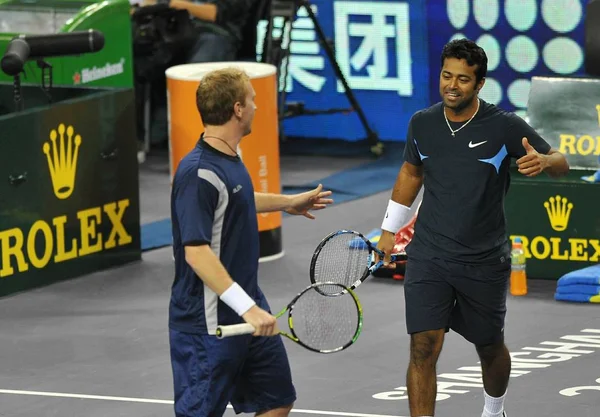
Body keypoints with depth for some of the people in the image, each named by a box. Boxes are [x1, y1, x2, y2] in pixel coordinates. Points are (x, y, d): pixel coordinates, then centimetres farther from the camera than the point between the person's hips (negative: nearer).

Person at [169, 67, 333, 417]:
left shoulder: (229, 158, 8)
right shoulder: (199, 173, -23)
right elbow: (196, 253, -29)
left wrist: (287, 202, 42)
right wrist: (247, 307, -33)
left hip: (248, 314, 10)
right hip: (209, 325, -10)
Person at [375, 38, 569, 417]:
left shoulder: (505, 127, -11)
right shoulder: (422, 124, -1)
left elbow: (561, 162, -4)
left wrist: (543, 161, -29)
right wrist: (389, 230, 22)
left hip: (485, 262, -1)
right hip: (429, 258, 1)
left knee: (491, 349, 17)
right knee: (424, 349, -14)